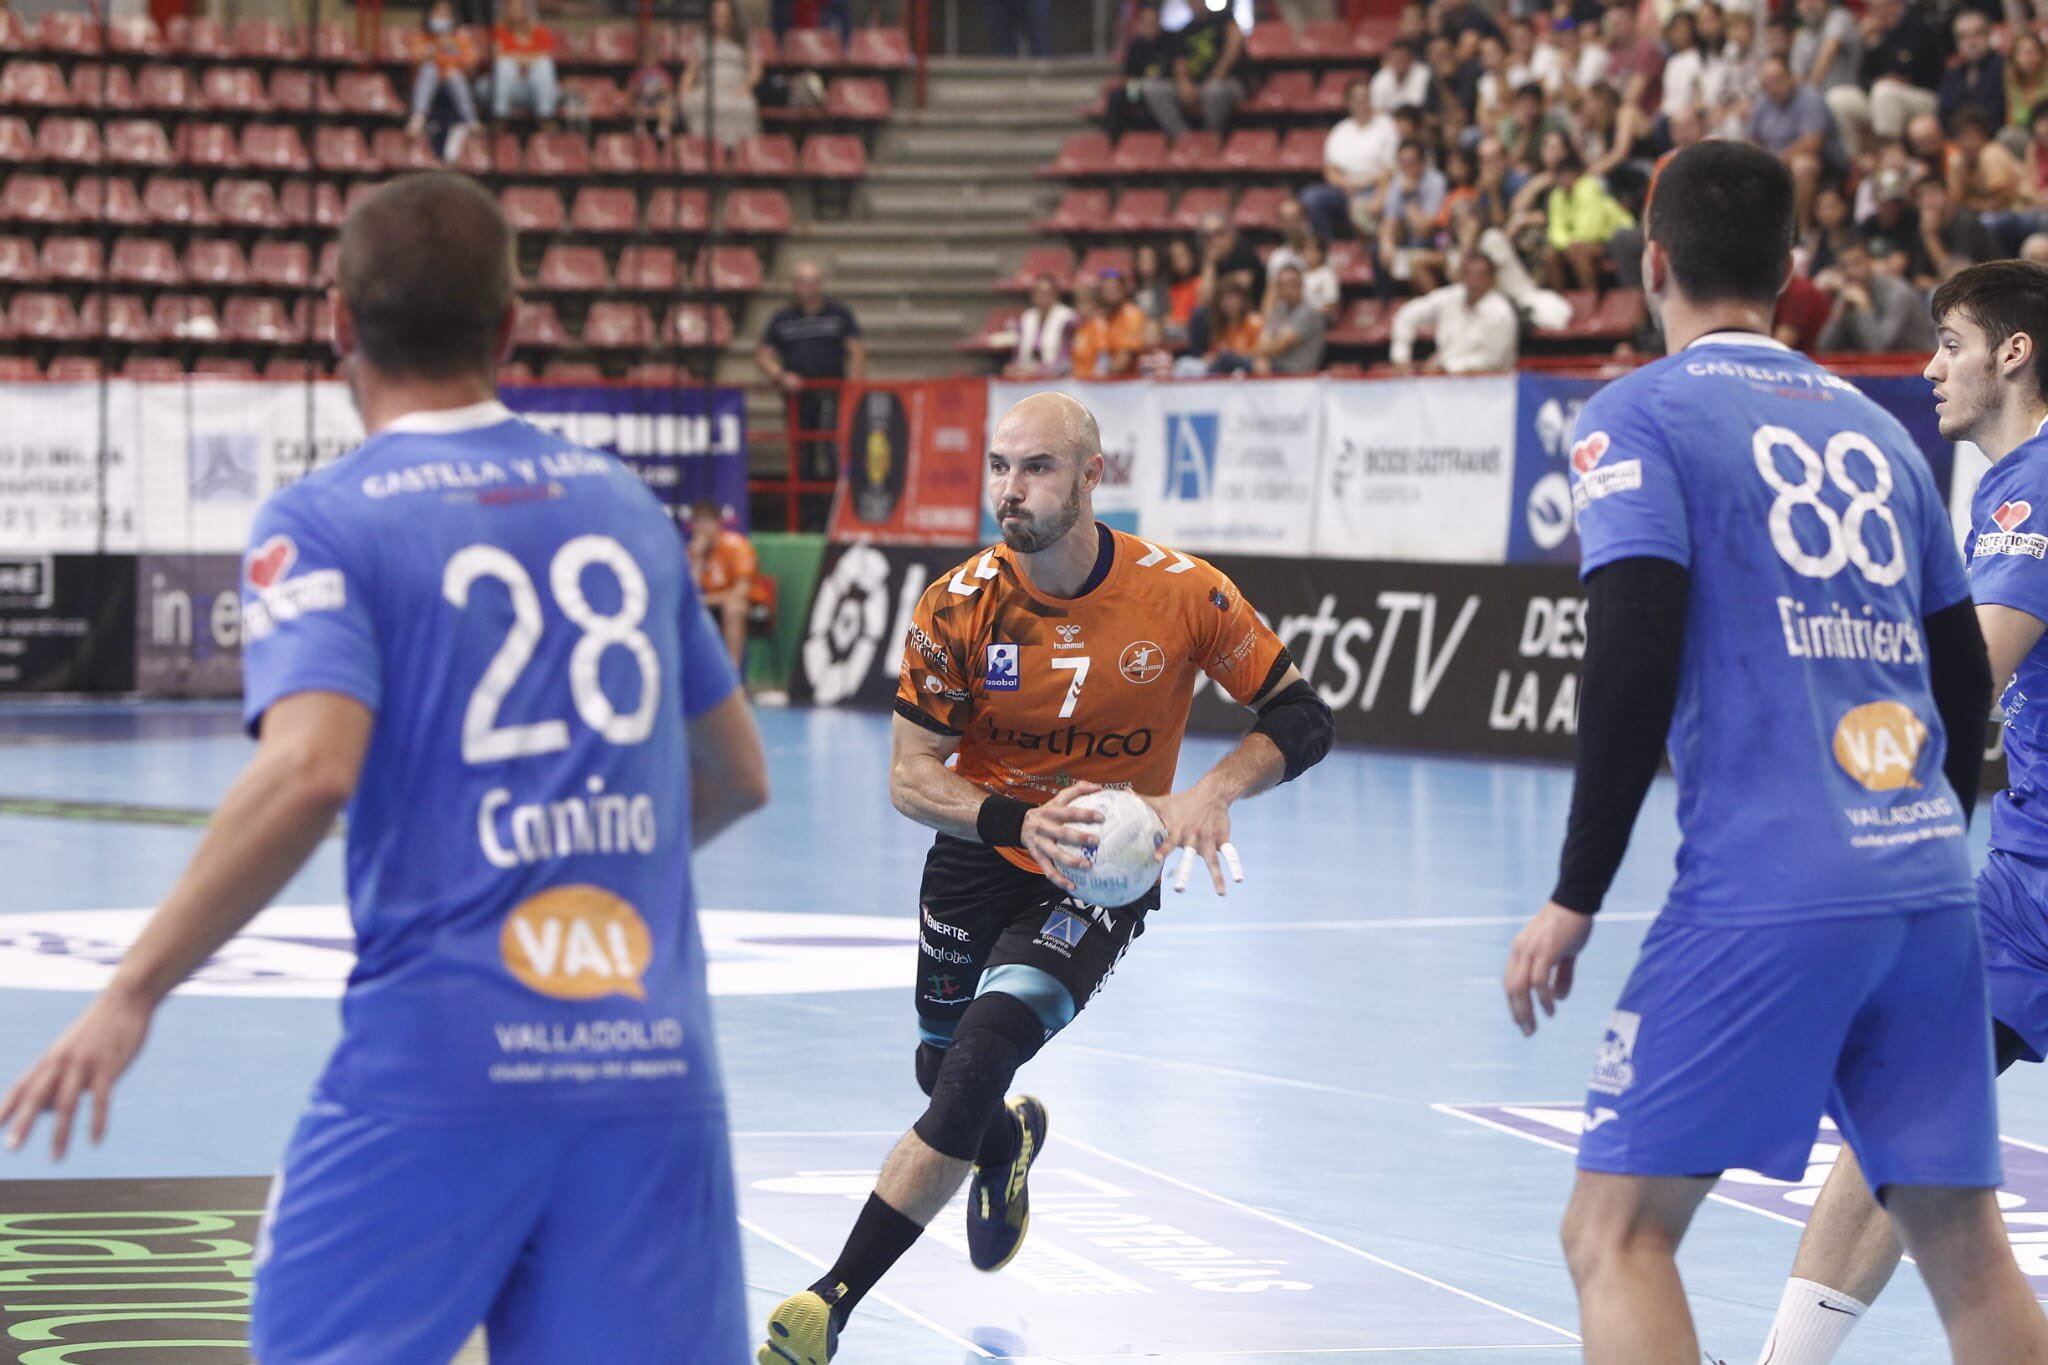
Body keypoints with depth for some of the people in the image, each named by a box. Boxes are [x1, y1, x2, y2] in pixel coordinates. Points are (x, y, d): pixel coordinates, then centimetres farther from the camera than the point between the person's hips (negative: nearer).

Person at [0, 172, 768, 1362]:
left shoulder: (324, 524, -2)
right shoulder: (625, 504, 13)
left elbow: (309, 771, -19)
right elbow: (740, 777, 21)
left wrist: (133, 994, -13)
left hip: (442, 1058, -4)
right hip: (657, 1067, 4)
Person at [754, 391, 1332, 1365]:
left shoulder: (1182, 595, -16)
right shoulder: (958, 607, -13)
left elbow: (1302, 718, -7)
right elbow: (910, 777, -12)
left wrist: (1214, 791, -26)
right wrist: (1021, 821, -31)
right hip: (982, 852, 3)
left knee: (977, 1063, -22)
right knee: (942, 1067, 18)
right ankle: (1009, 1147, 59)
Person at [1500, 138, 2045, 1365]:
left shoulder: (1640, 416, 0)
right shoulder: (1877, 429, 17)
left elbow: (1635, 658, -10)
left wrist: (1576, 897, -5)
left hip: (1764, 894, -6)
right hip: (1927, 885, 6)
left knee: (1619, 1230, 0)